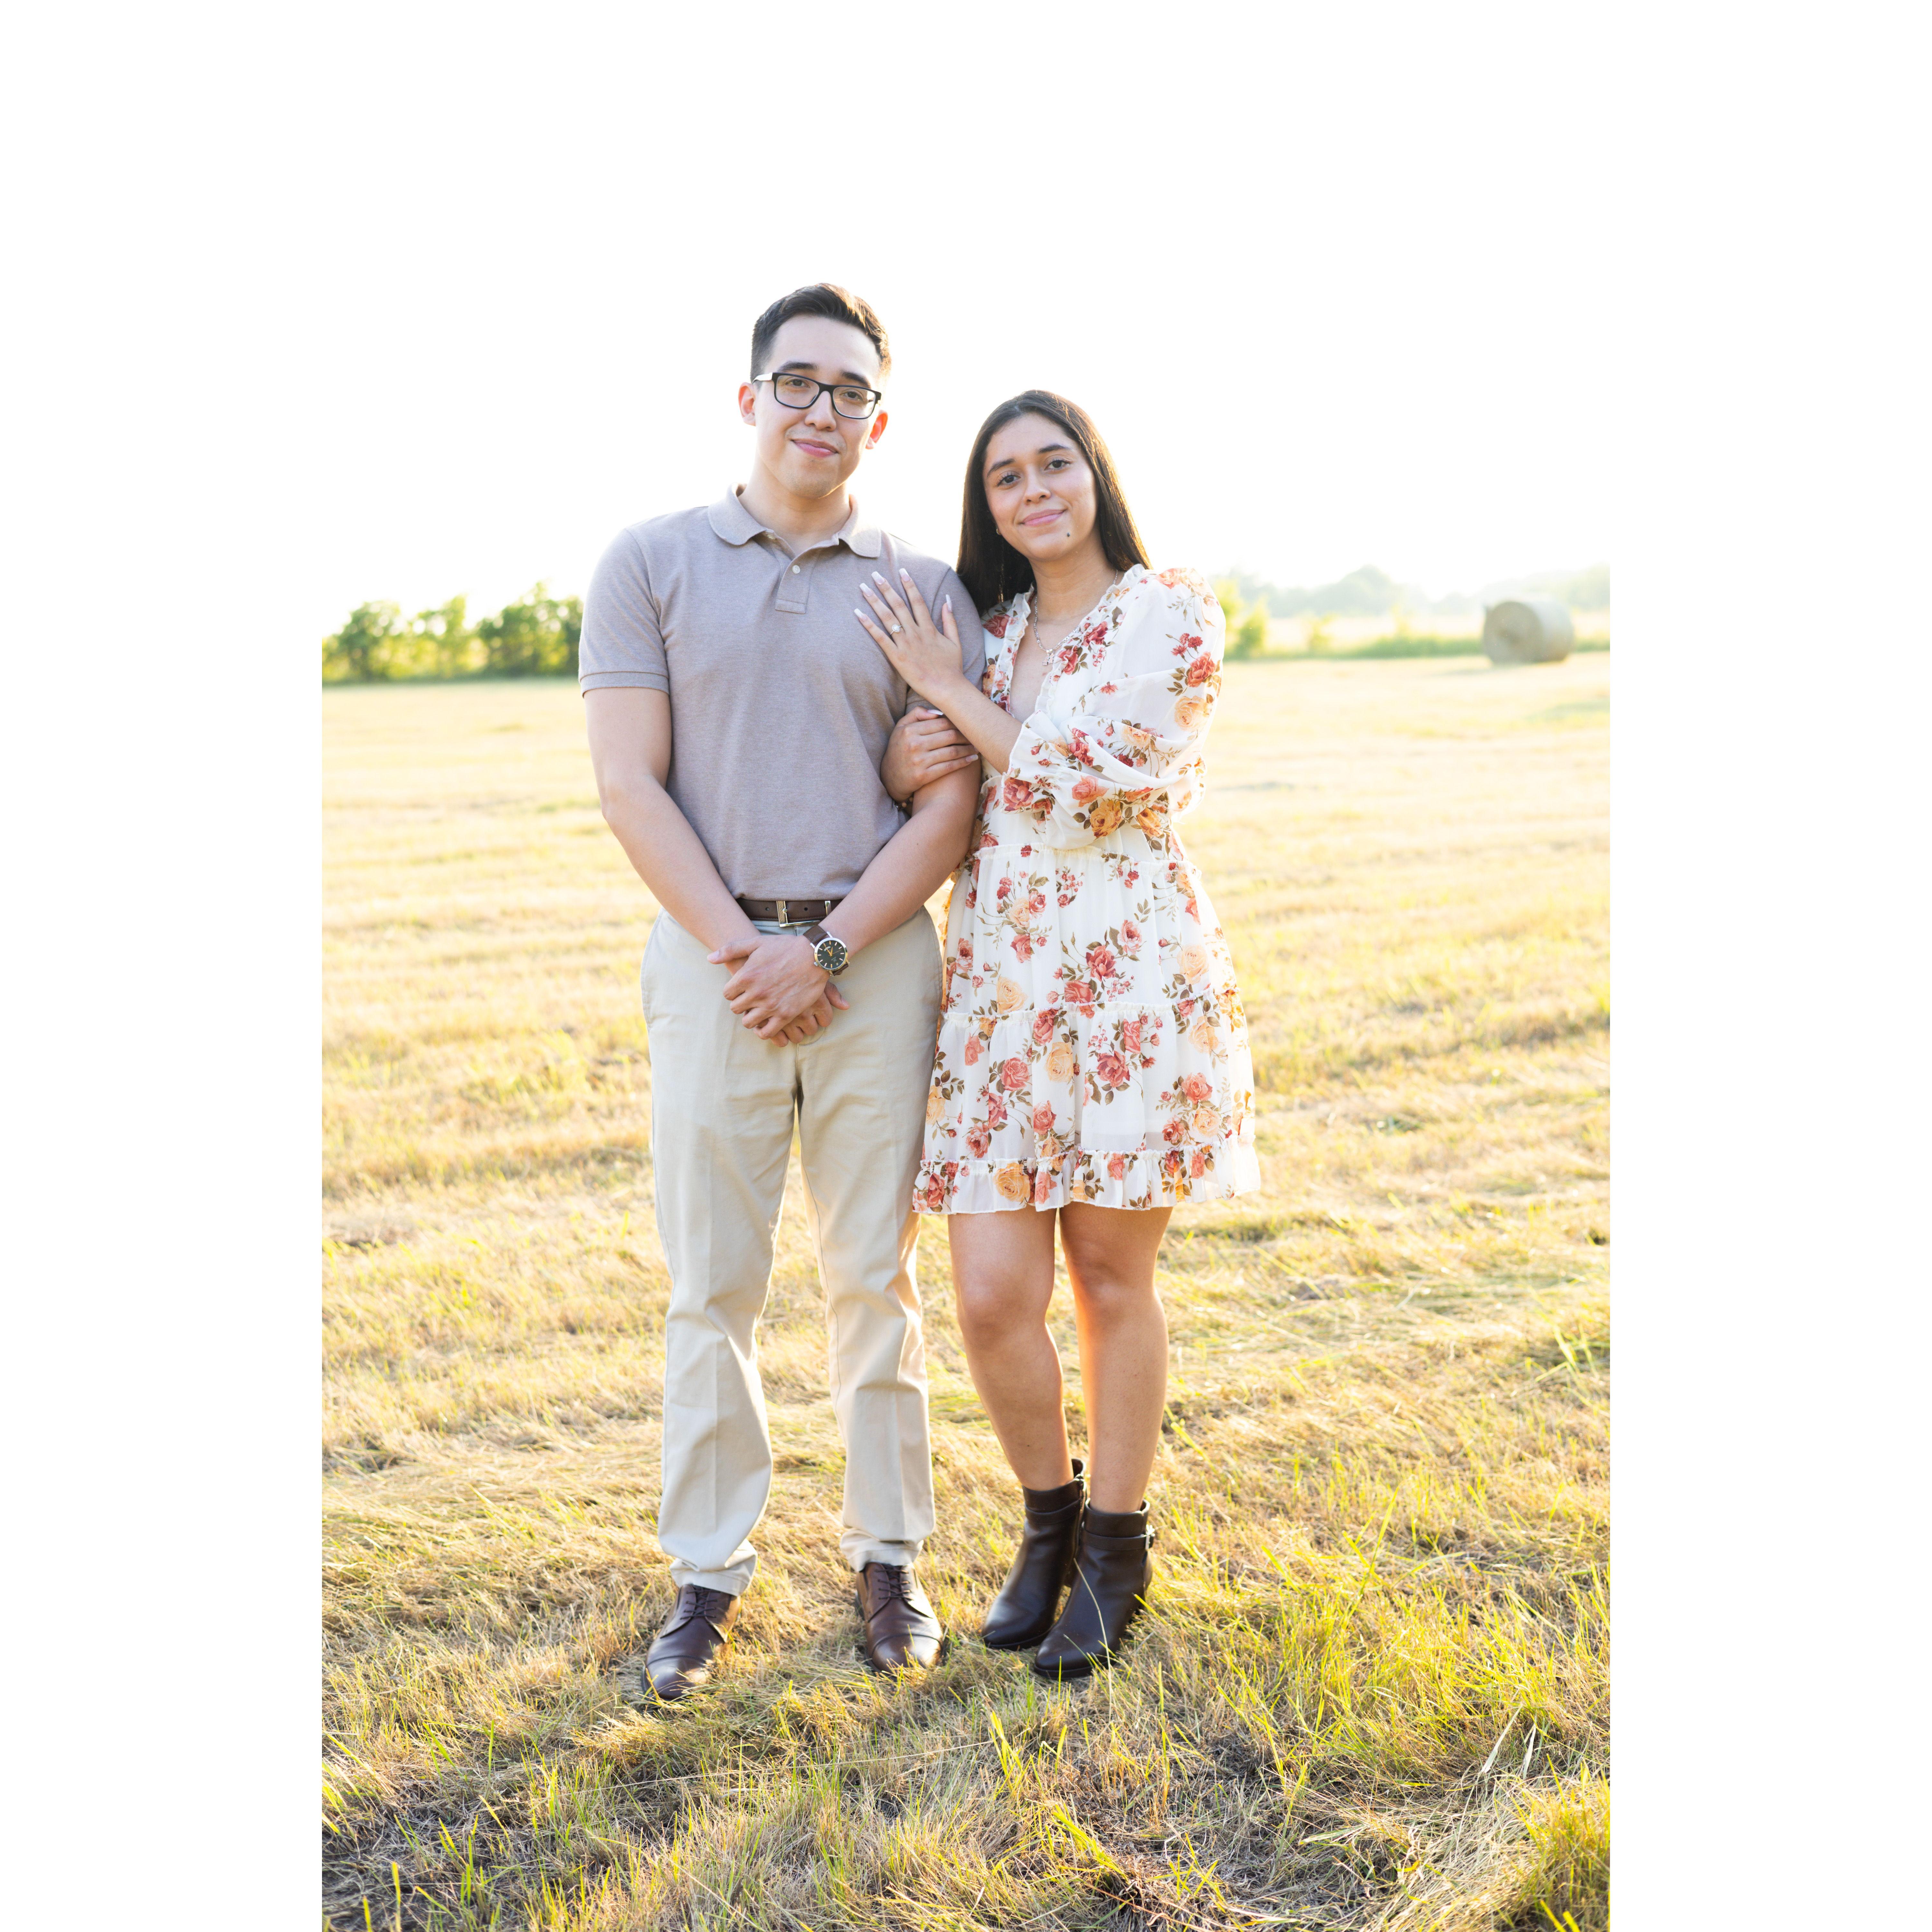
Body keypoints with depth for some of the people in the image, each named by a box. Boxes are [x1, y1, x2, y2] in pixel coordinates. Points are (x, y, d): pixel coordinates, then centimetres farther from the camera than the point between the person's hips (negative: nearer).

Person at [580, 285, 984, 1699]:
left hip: (877, 960, 1)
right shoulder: (652, 563, 5)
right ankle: (709, 1570, 16)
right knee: (713, 1284, 4)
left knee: (877, 1275, 7)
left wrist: (825, 949, -10)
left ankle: (891, 1555, 20)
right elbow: (630, 786, -2)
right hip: (712, 957, 0)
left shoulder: (923, 590, 7)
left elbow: (950, 805, 0)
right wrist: (739, 951, -9)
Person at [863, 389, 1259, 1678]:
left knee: (1112, 1274, 5)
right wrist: (904, 765, 0)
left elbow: (1094, 792, -12)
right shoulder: (984, 630, 15)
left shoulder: (1173, 613, -1)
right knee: (993, 1295, -1)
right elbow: (944, 808, 23)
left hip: (1131, 978, -4)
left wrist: (952, 694, -4)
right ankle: (1048, 1519, 25)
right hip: (998, 985, 4)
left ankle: (1116, 1545, 23)